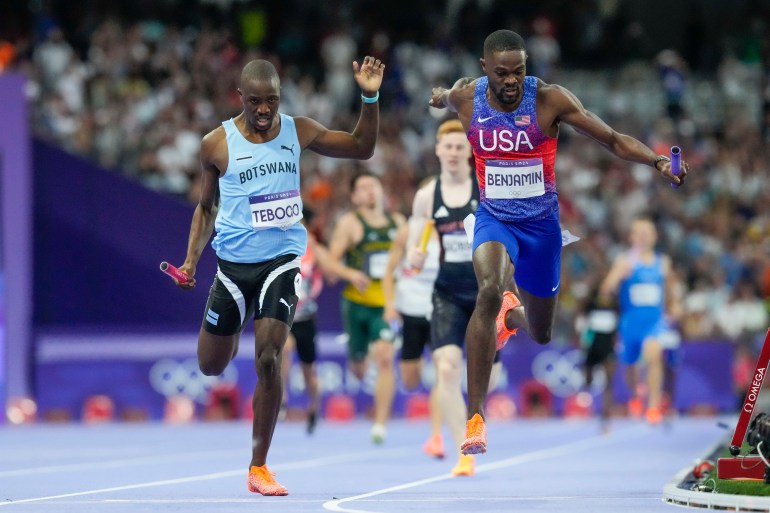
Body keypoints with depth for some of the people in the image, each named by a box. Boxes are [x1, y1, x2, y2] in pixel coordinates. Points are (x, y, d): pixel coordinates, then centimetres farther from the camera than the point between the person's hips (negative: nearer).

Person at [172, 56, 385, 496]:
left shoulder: (298, 131, 0)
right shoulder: (217, 145, -3)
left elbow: (362, 148, 7)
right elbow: (207, 207, 9)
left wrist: (370, 98, -8)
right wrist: (191, 259, -2)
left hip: (282, 260, -1)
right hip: (235, 262, 1)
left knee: (269, 360, -14)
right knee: (212, 366, 10)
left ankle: (259, 468, -3)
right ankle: (232, 333, 50)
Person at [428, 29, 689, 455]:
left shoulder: (549, 99, -18)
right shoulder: (465, 98, -12)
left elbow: (614, 140, -17)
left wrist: (657, 161, -30)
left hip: (541, 223, 1)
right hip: (493, 218, -1)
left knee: (541, 335, 16)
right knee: (490, 290, -33)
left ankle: (513, 315, 58)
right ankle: (475, 417, -30)